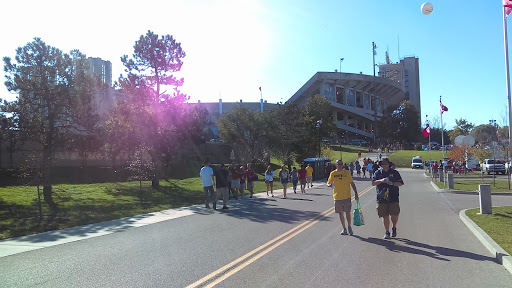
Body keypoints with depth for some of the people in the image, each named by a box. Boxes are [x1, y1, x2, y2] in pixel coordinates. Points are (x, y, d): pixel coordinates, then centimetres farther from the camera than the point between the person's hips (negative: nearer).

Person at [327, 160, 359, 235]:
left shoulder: (347, 172, 1)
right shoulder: (333, 173, 2)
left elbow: (352, 183, 4)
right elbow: (328, 183, 8)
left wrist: (356, 193, -1)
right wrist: (329, 185, -17)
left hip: (347, 196, -1)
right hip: (337, 197, 1)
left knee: (347, 212, 0)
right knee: (341, 213, 6)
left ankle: (349, 227, 19)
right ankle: (344, 228, 18)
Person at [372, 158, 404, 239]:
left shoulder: (394, 172, 7)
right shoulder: (377, 173, 9)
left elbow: (400, 183, 5)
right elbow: (373, 183, 2)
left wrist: (392, 183, -12)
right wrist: (381, 180, -15)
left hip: (393, 197, -1)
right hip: (381, 198, 1)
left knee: (395, 215, -5)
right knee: (385, 216, 4)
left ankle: (394, 228, 23)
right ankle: (387, 232, 18)